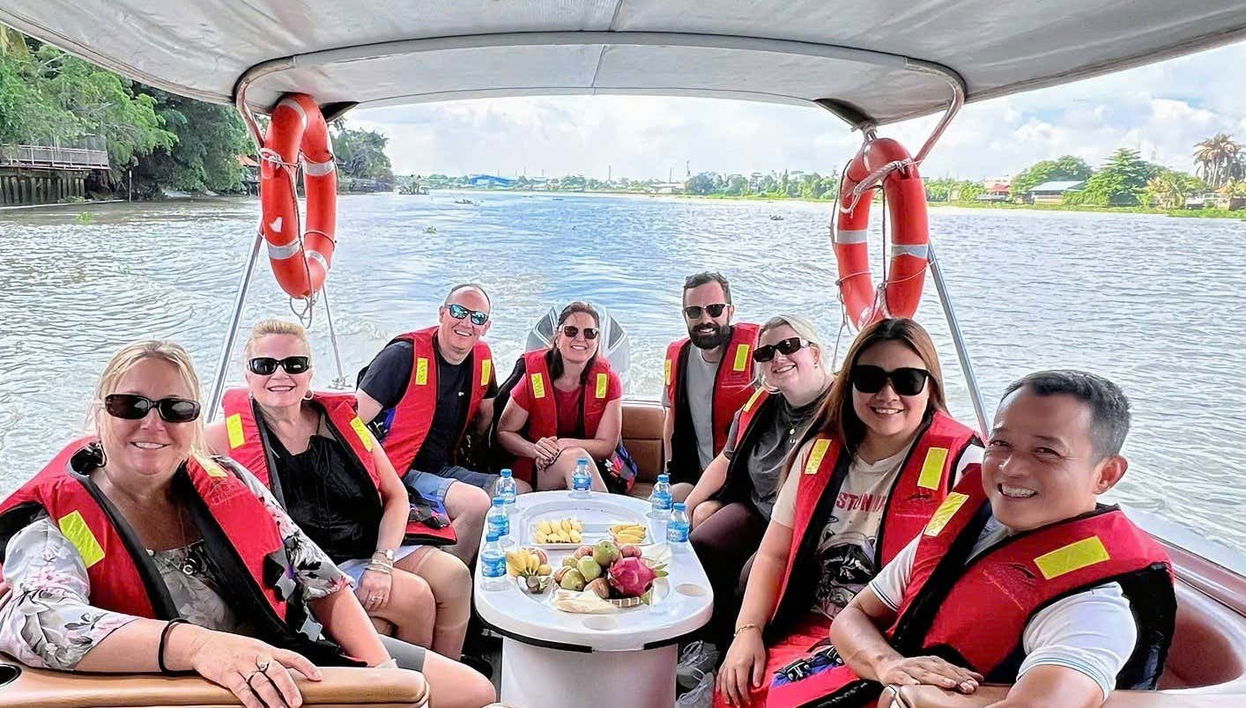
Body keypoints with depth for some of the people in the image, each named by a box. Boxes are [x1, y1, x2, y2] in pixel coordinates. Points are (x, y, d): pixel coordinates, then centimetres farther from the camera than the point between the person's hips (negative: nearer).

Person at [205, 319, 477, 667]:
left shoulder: (340, 418, 2)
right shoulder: (231, 436, -6)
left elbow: (395, 495, 4)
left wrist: (381, 562, -11)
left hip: (375, 543, 4)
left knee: (455, 577, -15)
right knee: (415, 596, -20)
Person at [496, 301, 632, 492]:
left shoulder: (608, 380, -4)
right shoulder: (534, 376, -7)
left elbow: (607, 446, -5)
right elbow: (504, 432, -1)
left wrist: (562, 444, -22)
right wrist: (535, 450, -23)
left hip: (595, 469, 1)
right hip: (537, 470, -1)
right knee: (574, 456, -33)